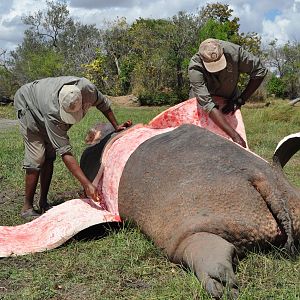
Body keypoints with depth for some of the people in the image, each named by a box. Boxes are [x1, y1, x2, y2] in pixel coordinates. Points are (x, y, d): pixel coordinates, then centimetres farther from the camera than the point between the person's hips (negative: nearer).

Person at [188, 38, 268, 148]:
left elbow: (260, 72, -18)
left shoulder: (234, 51, -32)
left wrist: (240, 101, -24)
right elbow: (208, 104, -44)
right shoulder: (195, 68, -38)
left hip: (230, 100, 2)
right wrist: (235, 136, -51)